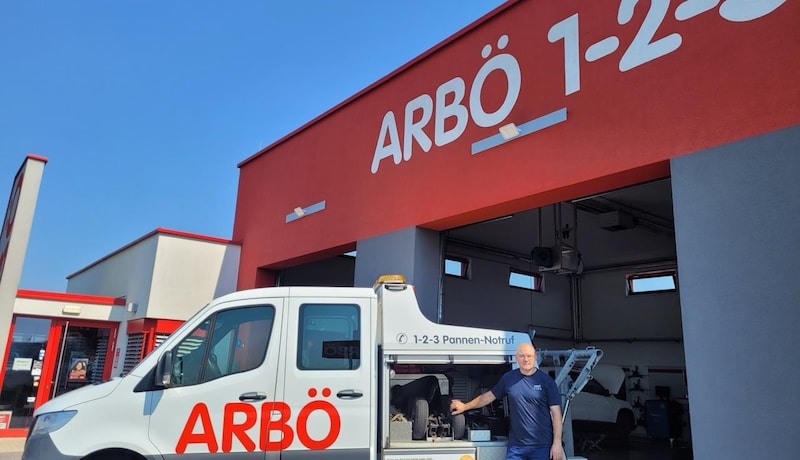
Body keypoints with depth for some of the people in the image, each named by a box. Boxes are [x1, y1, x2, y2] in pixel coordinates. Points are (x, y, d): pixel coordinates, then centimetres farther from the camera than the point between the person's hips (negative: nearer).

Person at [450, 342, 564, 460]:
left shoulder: (546, 380, -2)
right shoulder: (508, 378, 6)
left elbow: (556, 413, -3)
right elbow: (490, 395, 18)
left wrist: (557, 443, -9)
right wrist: (465, 406, 21)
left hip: (542, 446, -2)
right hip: (516, 446, 2)